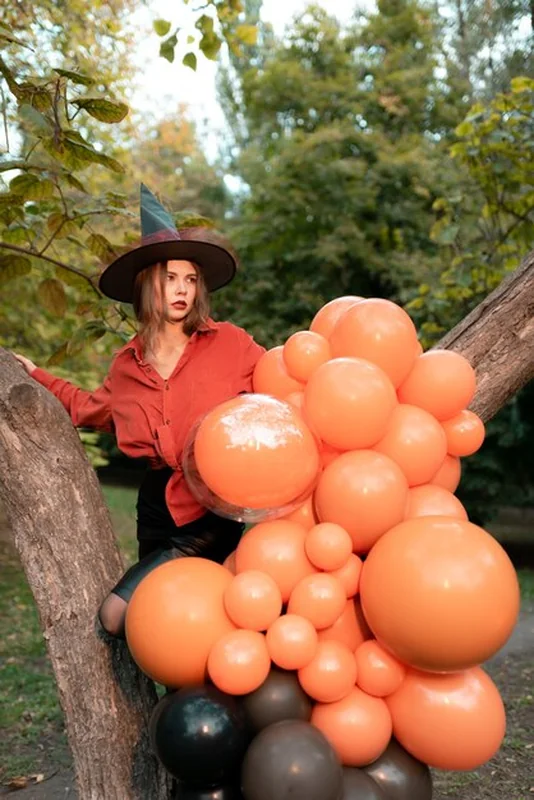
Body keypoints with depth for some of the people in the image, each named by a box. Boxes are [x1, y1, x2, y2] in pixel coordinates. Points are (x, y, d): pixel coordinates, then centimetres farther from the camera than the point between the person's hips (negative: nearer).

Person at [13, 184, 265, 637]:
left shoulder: (228, 344, -7)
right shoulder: (128, 366, 8)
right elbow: (91, 409, 26)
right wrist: (38, 378, 28)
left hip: (212, 516, -5)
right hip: (159, 512, 5)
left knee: (118, 615, -12)